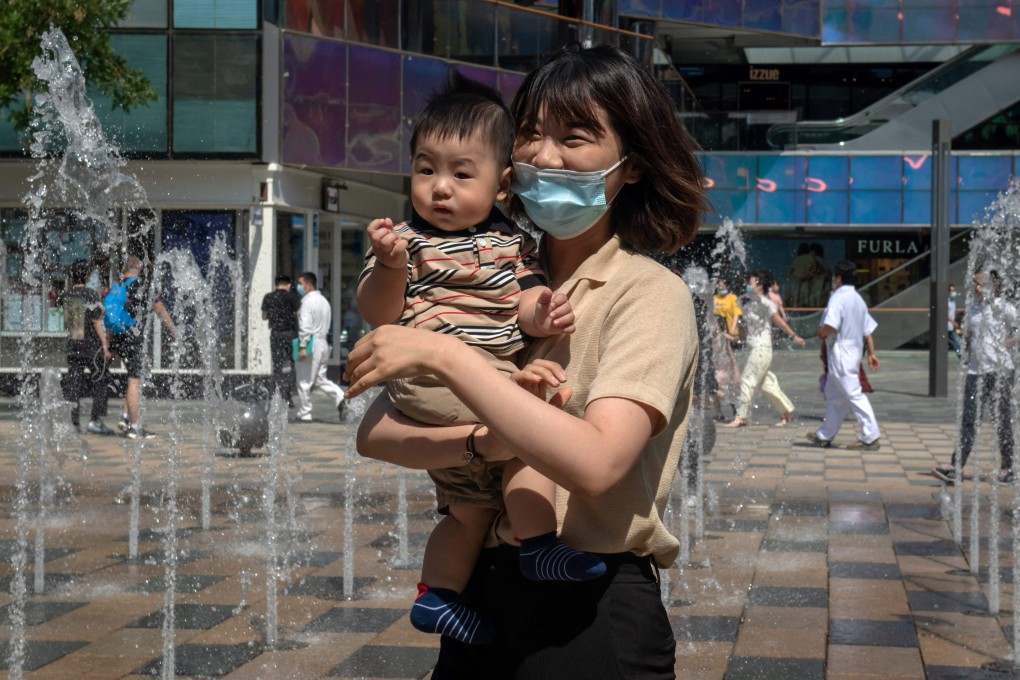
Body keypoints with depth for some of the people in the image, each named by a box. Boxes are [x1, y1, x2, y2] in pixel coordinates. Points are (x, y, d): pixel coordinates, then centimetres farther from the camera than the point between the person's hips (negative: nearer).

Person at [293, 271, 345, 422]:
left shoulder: (307, 301, -12)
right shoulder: (324, 301, 17)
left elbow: (305, 326, -19)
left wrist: (302, 346, -20)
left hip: (311, 343, -9)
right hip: (323, 342, 9)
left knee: (304, 380, 1)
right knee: (319, 379, 13)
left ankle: (304, 414, 6)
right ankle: (340, 397, -9)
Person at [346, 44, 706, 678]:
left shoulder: (650, 293, -9)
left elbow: (596, 463, -25)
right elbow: (375, 434, -2)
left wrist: (444, 356, -24)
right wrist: (485, 441, -20)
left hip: (592, 610, -5)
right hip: (481, 593, 5)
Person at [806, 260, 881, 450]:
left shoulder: (838, 297, -14)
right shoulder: (858, 299, 14)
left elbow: (831, 326, -26)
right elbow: (868, 329, 15)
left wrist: (821, 332, -6)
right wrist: (871, 353, 17)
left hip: (840, 353, -10)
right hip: (854, 352, 10)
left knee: (854, 394, -8)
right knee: (834, 395, 17)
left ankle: (870, 437, -9)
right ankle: (825, 436, 25)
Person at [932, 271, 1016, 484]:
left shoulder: (1003, 308, -6)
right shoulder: (973, 307, 12)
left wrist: (1008, 343, -11)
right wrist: (969, 356, 12)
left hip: (999, 370, -5)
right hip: (976, 370, 5)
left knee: (1002, 420, 4)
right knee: (969, 419, -2)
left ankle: (1006, 467, 15)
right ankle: (956, 468, -7)